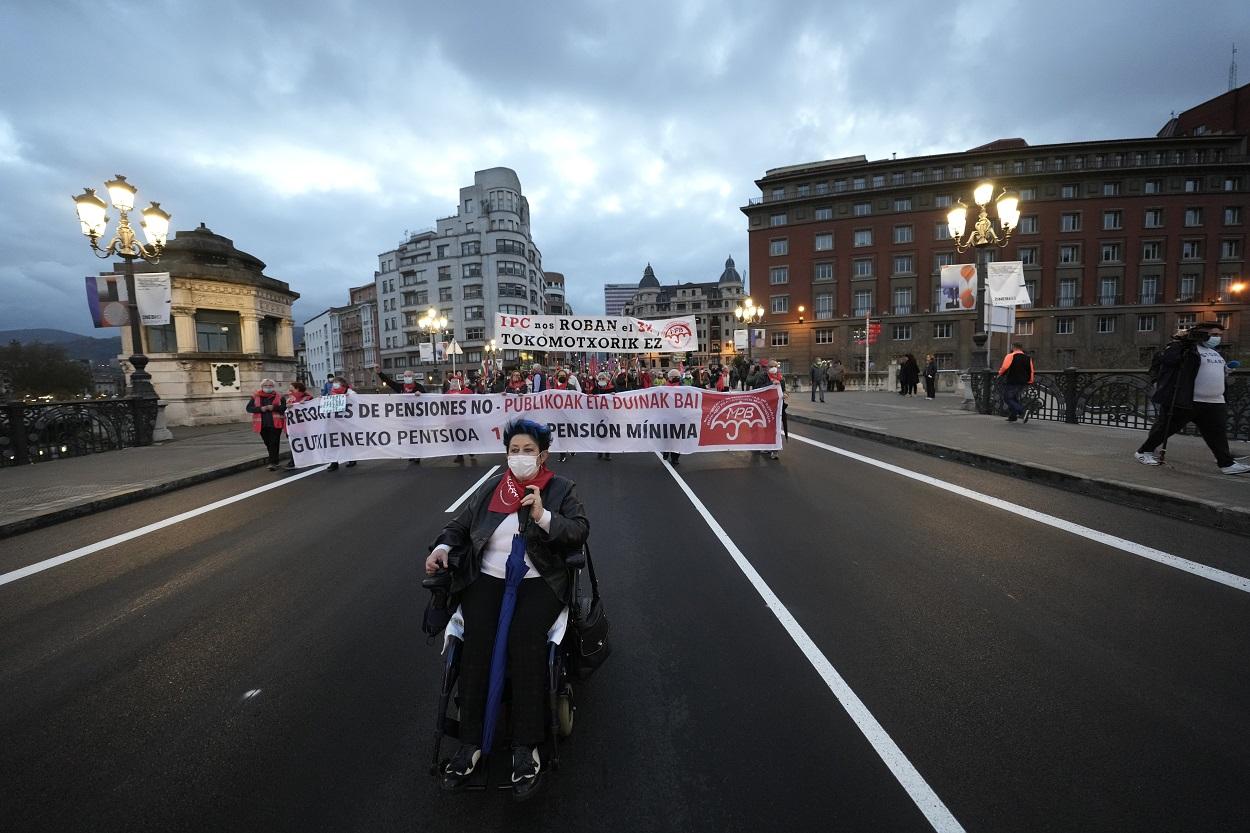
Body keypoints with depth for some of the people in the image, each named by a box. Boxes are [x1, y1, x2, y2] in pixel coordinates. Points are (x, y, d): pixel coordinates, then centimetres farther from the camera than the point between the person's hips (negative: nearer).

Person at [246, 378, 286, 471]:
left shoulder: (279, 396, 5)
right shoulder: (256, 396, 9)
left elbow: (285, 407, -4)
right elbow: (249, 408, 3)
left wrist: (274, 407, -18)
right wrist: (260, 409, -13)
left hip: (275, 424, -3)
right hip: (262, 425, 3)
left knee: (274, 444, -8)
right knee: (268, 443, 12)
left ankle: (273, 463, -10)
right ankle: (274, 460, 25)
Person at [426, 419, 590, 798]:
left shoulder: (561, 489, 4)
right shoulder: (490, 487, 13)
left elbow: (580, 532, -5)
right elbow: (460, 524, 17)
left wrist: (543, 515, -18)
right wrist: (442, 547, -2)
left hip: (538, 582, -2)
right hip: (487, 579, 3)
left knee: (524, 641, -27)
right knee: (476, 642, -23)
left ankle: (526, 747, -17)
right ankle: (470, 743, -11)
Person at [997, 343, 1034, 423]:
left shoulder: (1010, 356, -8)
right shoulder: (1028, 358, 10)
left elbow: (1004, 367, -18)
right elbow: (1031, 371, 9)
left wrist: (1000, 373, 0)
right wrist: (1029, 381, 18)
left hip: (1011, 382, -7)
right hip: (1022, 383, 7)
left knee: (1008, 399, -1)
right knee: (1014, 398, 20)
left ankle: (1023, 411, -20)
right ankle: (1013, 416, 19)